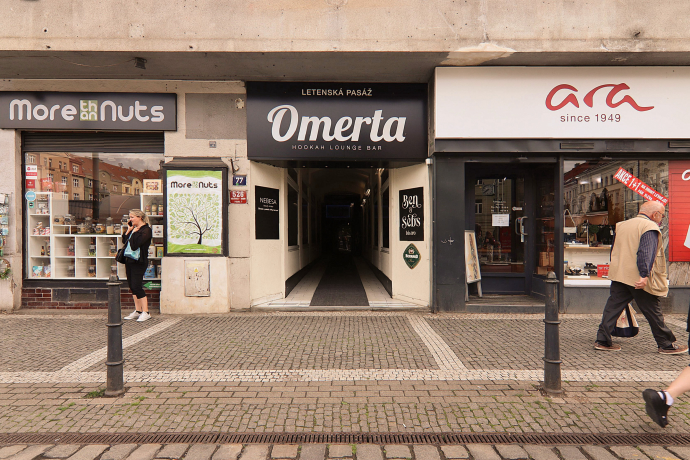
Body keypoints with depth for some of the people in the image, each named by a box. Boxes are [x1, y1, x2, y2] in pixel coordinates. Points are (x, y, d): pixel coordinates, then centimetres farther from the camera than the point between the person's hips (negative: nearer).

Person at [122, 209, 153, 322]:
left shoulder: (146, 230, -11)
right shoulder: (134, 228, 16)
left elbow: (135, 245, -20)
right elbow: (124, 241, 13)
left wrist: (134, 232, -10)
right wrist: (128, 230, 7)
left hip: (139, 262, -9)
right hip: (129, 260, 9)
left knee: (137, 286, -9)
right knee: (132, 286, 11)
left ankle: (146, 312, -2)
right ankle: (138, 311, 19)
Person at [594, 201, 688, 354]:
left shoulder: (622, 225, 15)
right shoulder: (650, 228, -9)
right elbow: (646, 253, -23)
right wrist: (645, 275, -28)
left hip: (618, 276, 6)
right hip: (639, 280, -6)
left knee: (612, 307, 6)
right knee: (653, 313, 7)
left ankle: (602, 341, 5)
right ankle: (666, 345, 21)